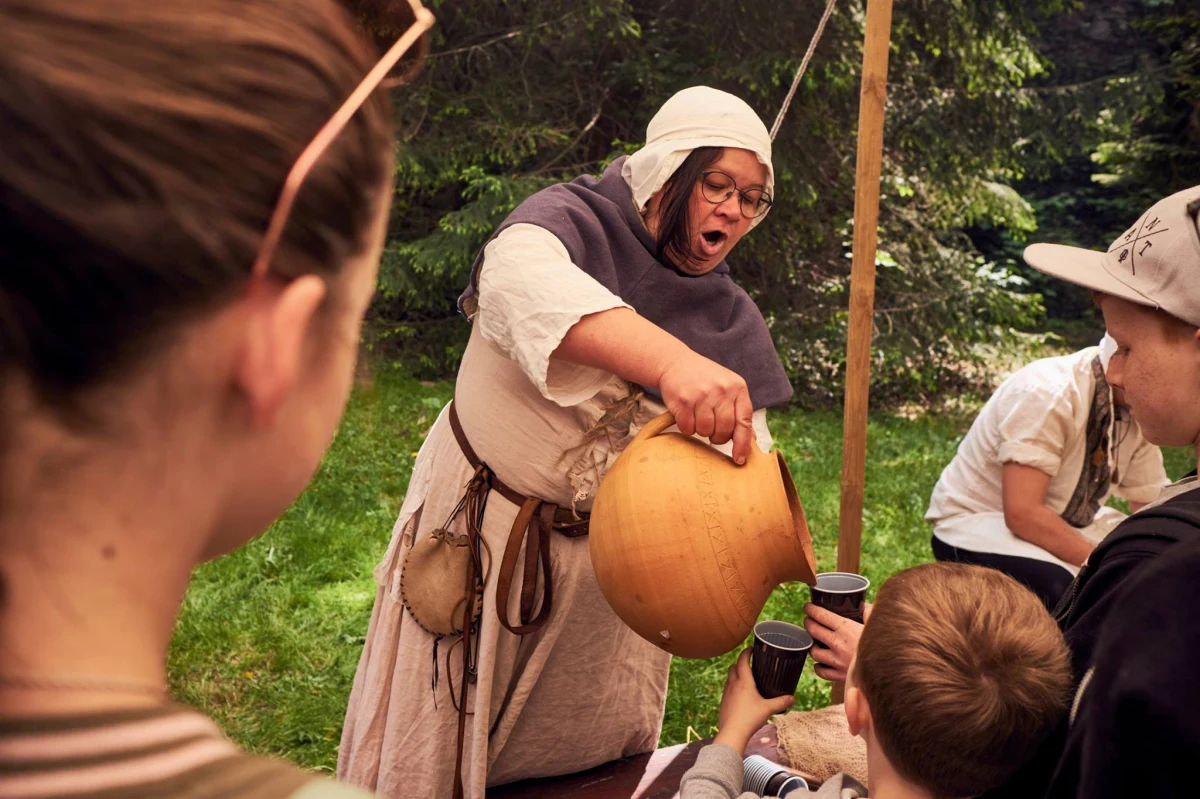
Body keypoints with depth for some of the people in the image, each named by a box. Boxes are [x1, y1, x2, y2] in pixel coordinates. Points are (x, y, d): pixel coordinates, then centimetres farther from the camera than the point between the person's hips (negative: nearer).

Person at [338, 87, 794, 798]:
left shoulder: (732, 324, -1)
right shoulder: (575, 221, -18)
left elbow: (746, 454, -4)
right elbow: (521, 275, -42)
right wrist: (671, 360, -58)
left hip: (610, 560, 4)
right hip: (481, 532, -4)